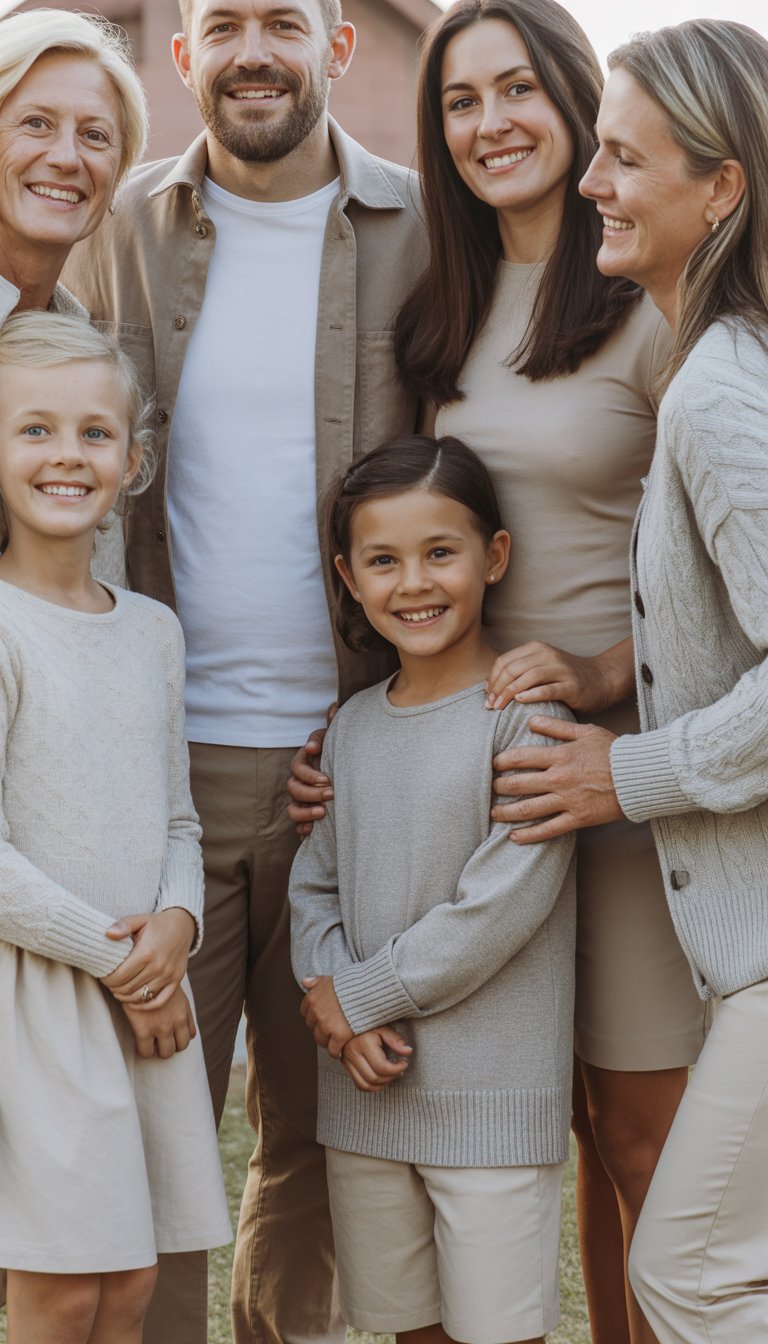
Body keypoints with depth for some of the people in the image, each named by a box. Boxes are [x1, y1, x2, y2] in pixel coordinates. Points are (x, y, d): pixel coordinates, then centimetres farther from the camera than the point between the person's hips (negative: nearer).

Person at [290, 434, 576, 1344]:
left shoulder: (525, 712, -10)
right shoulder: (353, 726, 9)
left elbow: (504, 905, -17)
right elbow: (313, 887, 11)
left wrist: (358, 996, -10)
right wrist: (339, 1013, -7)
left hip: (493, 1097, -5)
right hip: (364, 1095, 6)